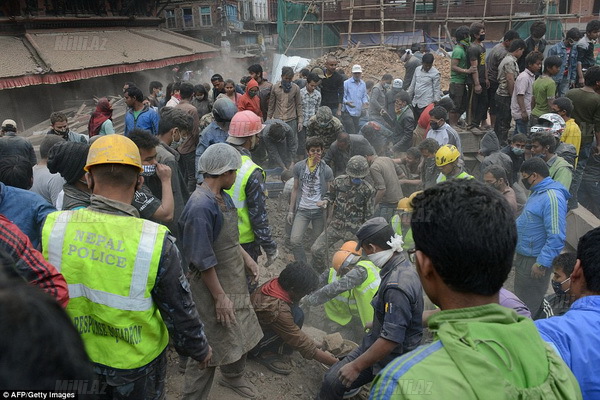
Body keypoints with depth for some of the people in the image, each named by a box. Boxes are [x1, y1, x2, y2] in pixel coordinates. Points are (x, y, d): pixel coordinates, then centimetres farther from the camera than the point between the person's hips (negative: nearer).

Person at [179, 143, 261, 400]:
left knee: (242, 333, 25)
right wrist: (220, 296, -19)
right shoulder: (200, 207, -27)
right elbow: (203, 260, -24)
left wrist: (246, 259, 14)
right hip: (212, 286, -9)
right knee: (210, 349, 6)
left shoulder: (223, 197, 2)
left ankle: (233, 377, 52)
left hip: (235, 280, 9)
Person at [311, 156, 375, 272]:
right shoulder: (339, 181, -4)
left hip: (353, 231, -2)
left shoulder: (368, 190, -10)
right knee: (317, 249, -4)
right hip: (335, 226, 3)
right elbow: (331, 194, 14)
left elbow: (368, 214, -2)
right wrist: (325, 201, -9)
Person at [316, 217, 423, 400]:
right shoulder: (404, 266, -2)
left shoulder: (397, 286, -32)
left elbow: (391, 339, -31)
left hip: (389, 360, -8)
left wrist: (356, 366, -23)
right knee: (332, 380, 9)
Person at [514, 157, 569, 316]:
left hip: (534, 261, -10)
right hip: (524, 256, 10)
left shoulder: (552, 197, -24)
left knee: (528, 306, 3)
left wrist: (542, 264, -26)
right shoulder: (538, 192, 9)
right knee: (520, 298, 23)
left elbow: (556, 237, -28)